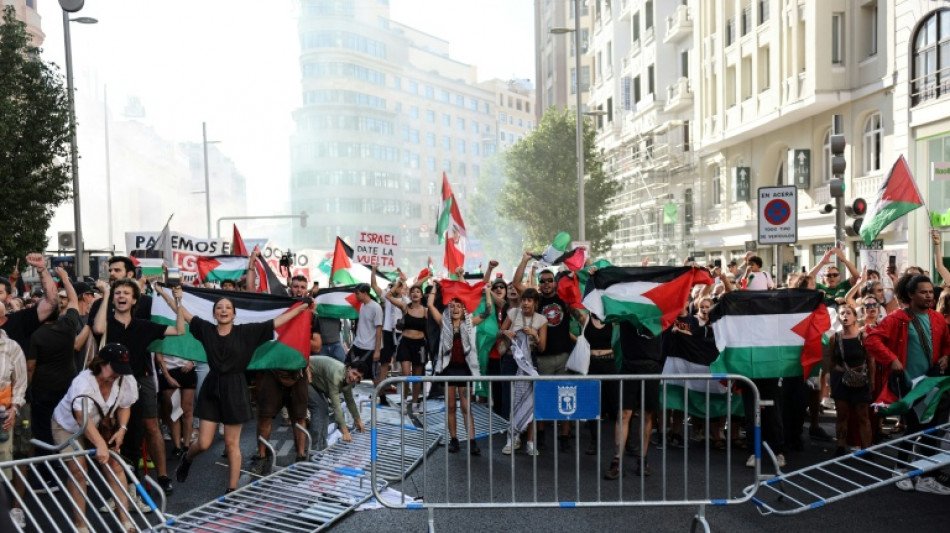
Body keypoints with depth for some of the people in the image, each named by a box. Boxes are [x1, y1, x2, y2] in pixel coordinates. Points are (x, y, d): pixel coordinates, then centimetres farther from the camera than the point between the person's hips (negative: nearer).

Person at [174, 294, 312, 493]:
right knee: (203, 444, 4)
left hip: (235, 389, -1)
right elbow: (183, 313, 10)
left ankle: (232, 489, 16)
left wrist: (302, 307, -2)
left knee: (232, 444, 5)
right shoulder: (206, 329, 2)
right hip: (212, 388, 1)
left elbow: (276, 322, -2)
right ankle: (186, 459, 39)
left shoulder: (246, 331, -3)